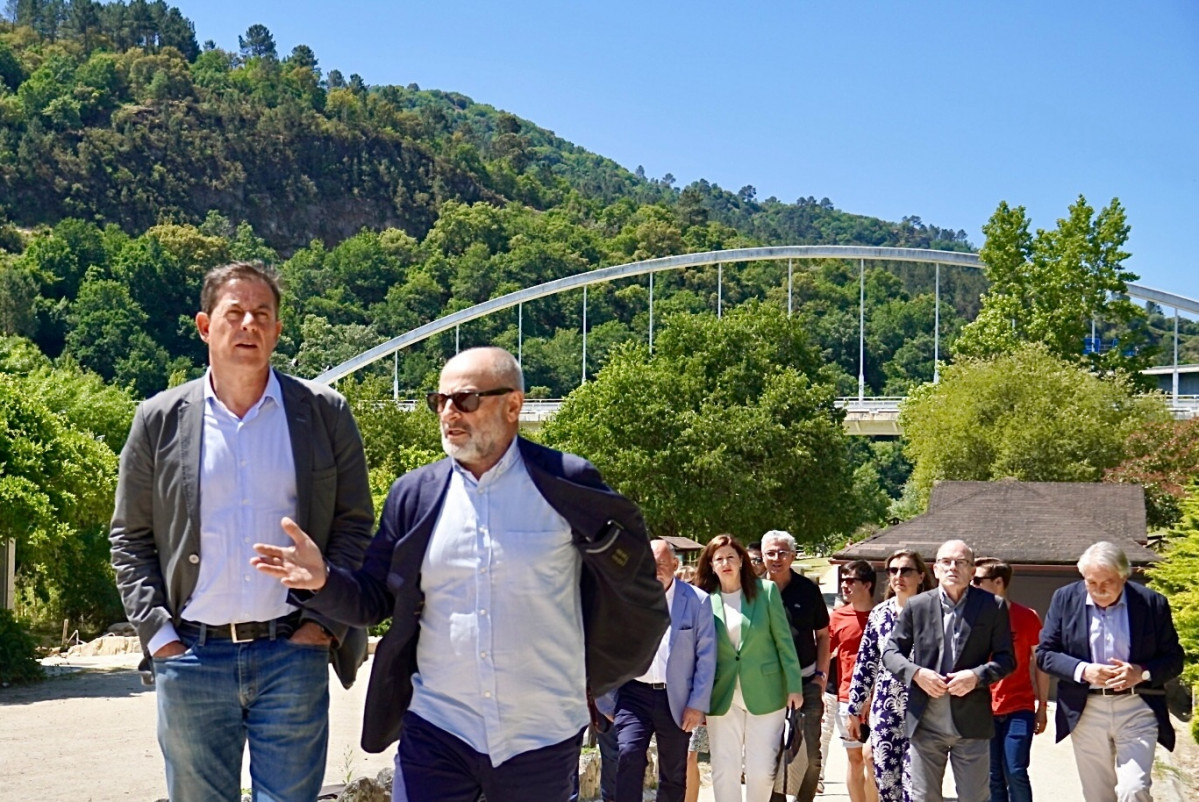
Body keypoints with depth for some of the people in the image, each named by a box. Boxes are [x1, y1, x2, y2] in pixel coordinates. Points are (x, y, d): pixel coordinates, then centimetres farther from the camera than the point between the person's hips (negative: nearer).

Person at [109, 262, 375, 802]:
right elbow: (130, 538, 8)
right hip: (191, 658, 1)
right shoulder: (159, 420, 6)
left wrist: (325, 621, -4)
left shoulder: (324, 413, 5)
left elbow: (355, 525, 5)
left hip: (293, 654, -1)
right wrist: (157, 632, -2)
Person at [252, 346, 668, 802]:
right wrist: (323, 580, -10)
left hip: (542, 737, -1)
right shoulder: (414, 493, 4)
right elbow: (376, 600, 6)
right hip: (436, 730, 2)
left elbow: (634, 572, 5)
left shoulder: (569, 484, -5)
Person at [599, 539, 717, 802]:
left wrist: (698, 704, -5)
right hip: (634, 694, 0)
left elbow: (706, 656, -1)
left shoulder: (697, 601, -1)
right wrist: (606, 701, 6)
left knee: (674, 775, 9)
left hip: (676, 699, 0)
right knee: (629, 754, -21)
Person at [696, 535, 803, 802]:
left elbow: (784, 641, 2)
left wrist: (794, 687, 0)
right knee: (724, 771, 2)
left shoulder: (766, 591, 0)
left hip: (765, 694, -1)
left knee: (762, 770, 0)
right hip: (722, 696, 1)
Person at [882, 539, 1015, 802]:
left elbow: (1006, 659, 2)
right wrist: (916, 673, -12)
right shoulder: (917, 605, 4)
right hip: (925, 723, 1)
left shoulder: (993, 607, 1)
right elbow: (890, 652, 7)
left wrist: (977, 676, -16)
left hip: (971, 722, -1)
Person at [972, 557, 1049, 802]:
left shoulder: (1027, 617, 0)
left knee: (1015, 773, -8)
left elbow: (1040, 663, 5)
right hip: (985, 710, 2)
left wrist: (1042, 706, 3)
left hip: (1019, 709, -2)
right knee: (993, 777, 3)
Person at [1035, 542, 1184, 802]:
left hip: (1137, 711, -2)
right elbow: (1044, 653, 2)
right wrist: (1083, 671, -15)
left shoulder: (1152, 603, -3)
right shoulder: (1065, 599, 0)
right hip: (1085, 712, 2)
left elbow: (1174, 659, 2)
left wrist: (1141, 673, -17)